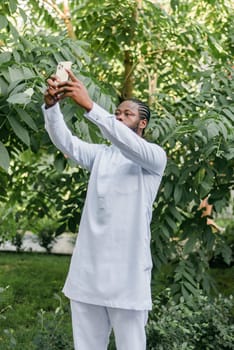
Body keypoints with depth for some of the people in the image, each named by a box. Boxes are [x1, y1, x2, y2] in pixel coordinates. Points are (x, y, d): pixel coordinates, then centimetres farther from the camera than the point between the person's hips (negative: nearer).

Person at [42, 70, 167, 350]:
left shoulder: (155, 156, 2)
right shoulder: (100, 154, 17)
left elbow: (127, 143, -19)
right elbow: (66, 142, 1)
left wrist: (89, 105, -29)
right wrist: (51, 105, -18)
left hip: (127, 268, -4)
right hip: (88, 267, 5)